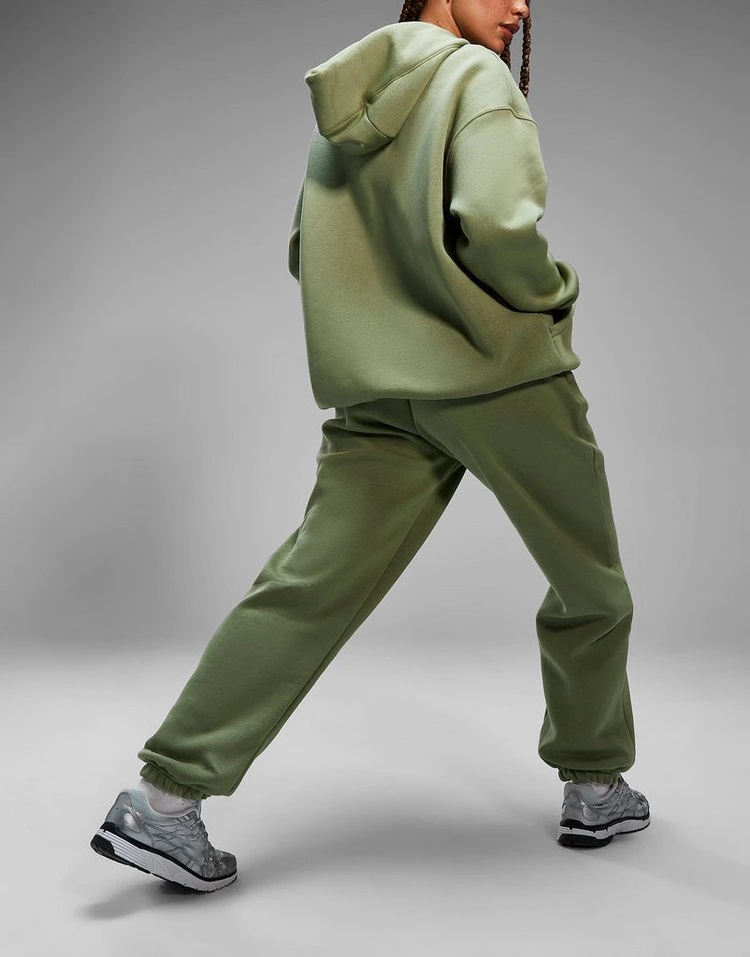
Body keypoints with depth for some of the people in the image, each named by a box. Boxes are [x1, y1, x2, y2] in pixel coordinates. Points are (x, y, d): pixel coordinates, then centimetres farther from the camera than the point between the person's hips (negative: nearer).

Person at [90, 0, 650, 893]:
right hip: (501, 371, -5)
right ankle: (597, 790, 24)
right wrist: (554, 292, -4)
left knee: (308, 584, 1)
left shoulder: (342, 100, 16)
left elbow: (307, 256, 20)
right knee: (590, 582, 13)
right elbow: (495, 223, -22)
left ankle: (166, 796, -2)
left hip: (379, 392, 6)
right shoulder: (475, 74, -6)